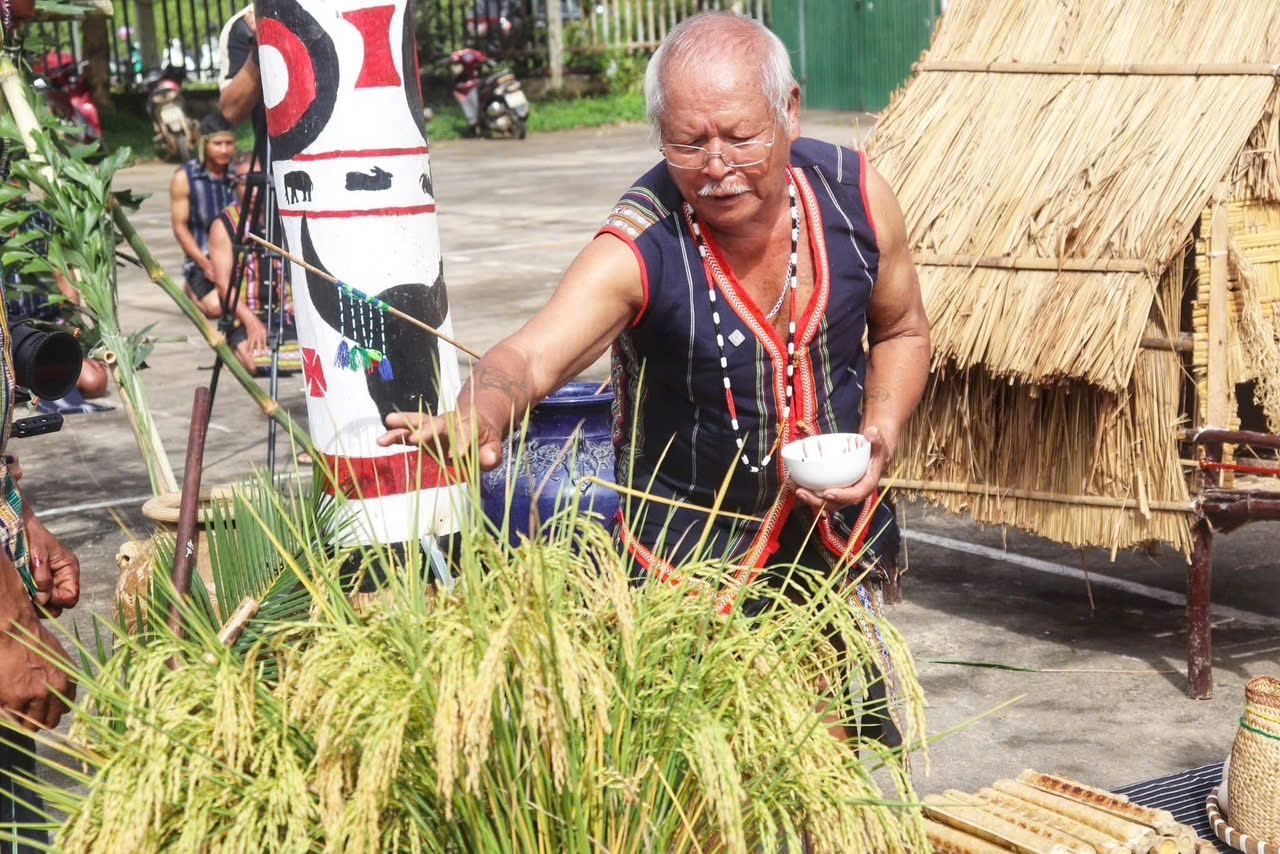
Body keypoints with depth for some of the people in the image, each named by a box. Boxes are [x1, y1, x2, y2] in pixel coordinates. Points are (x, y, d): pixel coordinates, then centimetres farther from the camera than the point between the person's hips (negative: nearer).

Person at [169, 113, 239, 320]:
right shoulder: (184, 178, -4)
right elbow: (180, 226, -3)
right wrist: (205, 264, -13)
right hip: (202, 256, -2)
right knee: (216, 306, -23)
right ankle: (193, 290, 14)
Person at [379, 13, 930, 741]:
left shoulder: (855, 196, -13)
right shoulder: (637, 250, -25)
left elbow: (903, 330, 5)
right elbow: (531, 358, -39)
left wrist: (881, 435, -12)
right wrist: (482, 414, -61)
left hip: (838, 533, 4)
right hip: (688, 545, -4)